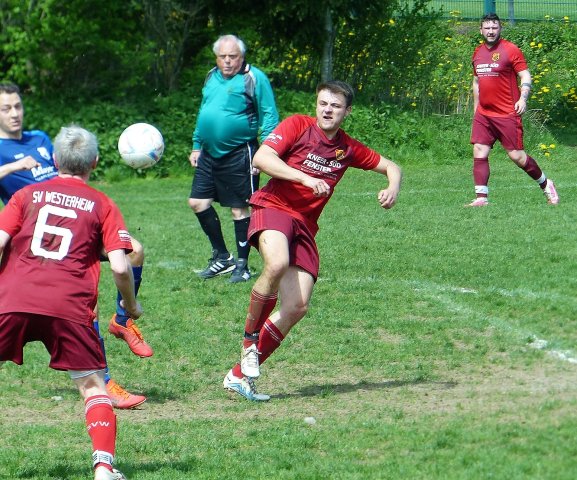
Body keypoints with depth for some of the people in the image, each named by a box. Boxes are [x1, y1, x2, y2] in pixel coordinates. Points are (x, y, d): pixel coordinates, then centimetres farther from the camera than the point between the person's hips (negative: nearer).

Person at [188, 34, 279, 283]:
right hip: (209, 154, 7)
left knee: (239, 209, -1)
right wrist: (196, 146, 22)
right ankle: (221, 256, 20)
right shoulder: (212, 78, 13)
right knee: (197, 202, 6)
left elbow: (269, 117, -9)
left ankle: (242, 264, 10)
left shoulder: (254, 78, -8)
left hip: (238, 155, -7)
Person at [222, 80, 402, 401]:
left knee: (297, 307, -8)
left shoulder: (348, 149, 12)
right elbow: (261, 158, -15)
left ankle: (241, 375, 3)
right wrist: (306, 178, -24)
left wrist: (392, 189, -2)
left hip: (305, 225, 5)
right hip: (273, 208, -5)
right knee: (278, 264, -38)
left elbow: (391, 167, 22)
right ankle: (250, 337, -15)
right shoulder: (298, 126, -3)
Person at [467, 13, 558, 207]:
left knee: (516, 156, -3)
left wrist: (523, 98, -22)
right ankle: (481, 198, -5)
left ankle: (546, 185, 18)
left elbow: (525, 76, -7)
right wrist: (476, 108, 24)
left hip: (507, 114, -6)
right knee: (479, 153, -6)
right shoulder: (478, 52, 13)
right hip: (483, 114, 6)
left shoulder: (511, 50, -6)